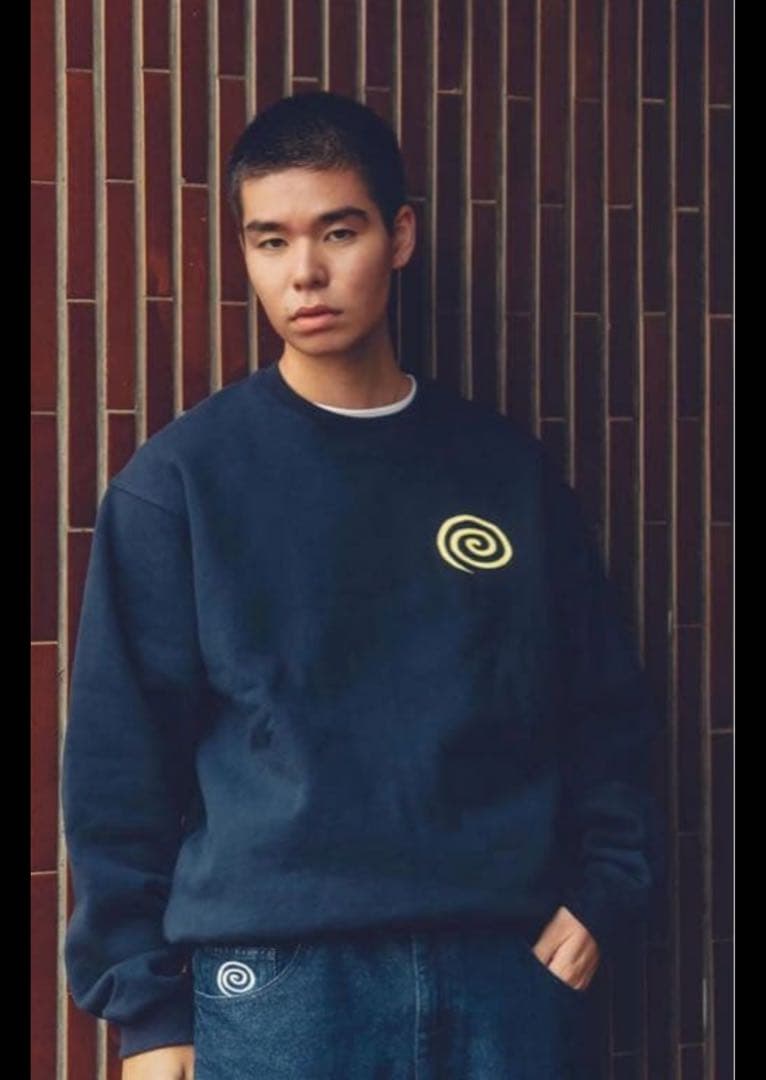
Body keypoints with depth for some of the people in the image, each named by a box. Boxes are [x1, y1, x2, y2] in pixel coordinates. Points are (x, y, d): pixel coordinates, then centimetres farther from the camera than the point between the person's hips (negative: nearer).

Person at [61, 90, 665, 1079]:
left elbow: (606, 704, 14)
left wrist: (605, 890, 1)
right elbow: (119, 755, -1)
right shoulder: (182, 478, 0)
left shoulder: (508, 468, 8)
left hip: (507, 968, 3)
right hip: (276, 980, -2)